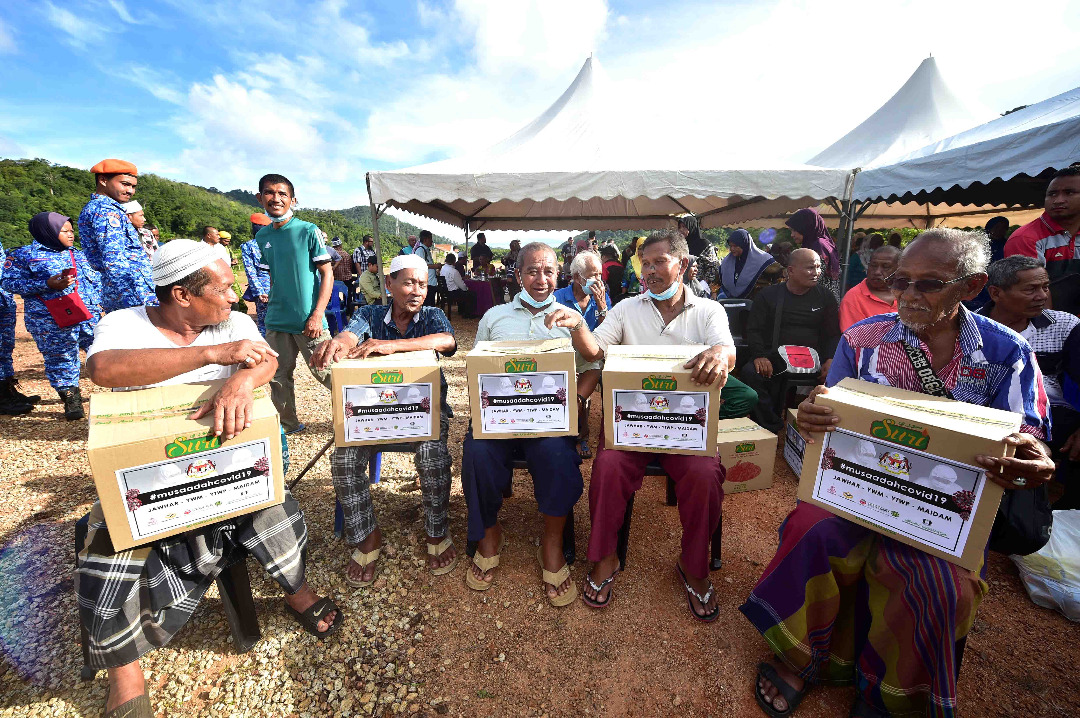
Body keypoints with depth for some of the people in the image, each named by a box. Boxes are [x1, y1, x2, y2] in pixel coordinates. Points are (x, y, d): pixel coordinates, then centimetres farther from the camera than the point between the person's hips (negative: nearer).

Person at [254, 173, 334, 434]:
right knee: (278, 376, 11)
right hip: (276, 322, 6)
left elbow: (327, 274, -8)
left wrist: (317, 315, -15)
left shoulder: (308, 231, -6)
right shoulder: (262, 236, 10)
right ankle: (288, 425, 29)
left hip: (308, 321, -5)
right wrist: (271, 305, 13)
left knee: (327, 373, -2)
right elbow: (273, 276, 20)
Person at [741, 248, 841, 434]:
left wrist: (830, 360, -7)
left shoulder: (825, 297, 15)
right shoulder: (769, 295, 10)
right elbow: (753, 330, 4)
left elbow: (833, 334, 13)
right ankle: (772, 428, -17)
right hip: (774, 356, -1)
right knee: (749, 373, -32)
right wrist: (760, 356, -14)